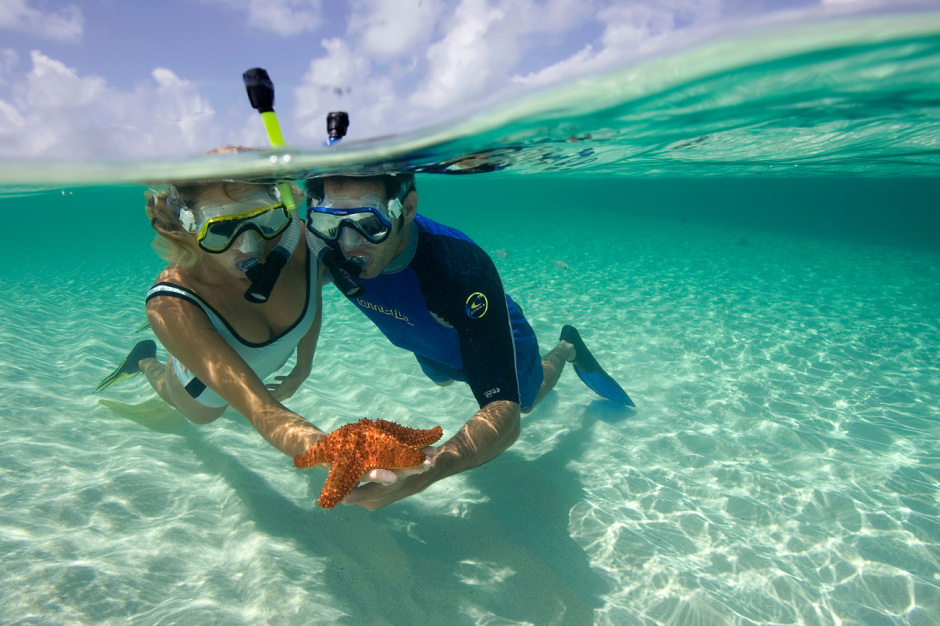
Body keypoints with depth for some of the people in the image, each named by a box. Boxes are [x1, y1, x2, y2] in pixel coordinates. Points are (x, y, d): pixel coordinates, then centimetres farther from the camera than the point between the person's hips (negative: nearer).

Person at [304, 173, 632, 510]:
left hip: (496, 337, -4)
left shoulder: (461, 271, -48)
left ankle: (566, 348, 53)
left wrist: (425, 471, -67)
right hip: (430, 347, 4)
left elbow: (505, 415, -53)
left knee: (524, 400, 29)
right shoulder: (330, 247, -33)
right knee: (442, 379, 38)